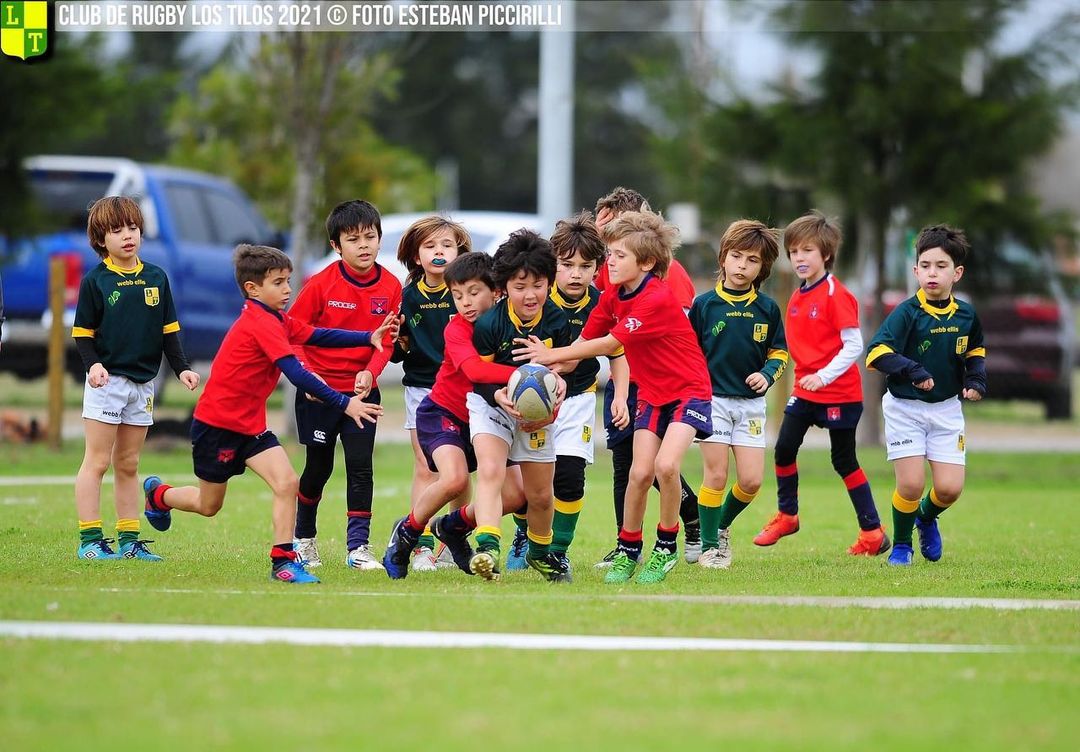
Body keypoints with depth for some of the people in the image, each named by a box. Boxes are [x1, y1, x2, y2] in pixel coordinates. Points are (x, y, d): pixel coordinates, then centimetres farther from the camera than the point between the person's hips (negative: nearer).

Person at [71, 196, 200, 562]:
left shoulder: (156, 278, 7)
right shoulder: (95, 281, -4)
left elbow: (169, 329, 12)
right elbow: (83, 332, -3)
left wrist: (181, 368, 3)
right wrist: (93, 364, -20)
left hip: (143, 382, 4)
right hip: (106, 380, -4)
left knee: (128, 465, 9)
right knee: (97, 462, -4)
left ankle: (129, 539, 11)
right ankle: (90, 539, -3)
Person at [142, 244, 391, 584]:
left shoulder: (278, 321, 6)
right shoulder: (260, 323, -24)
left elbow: (319, 336, 1)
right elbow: (296, 374, -31)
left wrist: (369, 338, -12)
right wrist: (344, 404, -33)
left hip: (250, 425, 8)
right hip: (217, 424, -8)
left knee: (287, 483, -11)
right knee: (208, 505, 10)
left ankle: (282, 561, -9)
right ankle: (158, 494, 40)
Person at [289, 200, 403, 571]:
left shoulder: (390, 287, -5)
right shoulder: (321, 285, -13)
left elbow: (386, 341, 0)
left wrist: (370, 373, -17)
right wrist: (305, 373, -20)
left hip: (362, 390, 2)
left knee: (361, 465, -7)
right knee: (319, 466, 8)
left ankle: (358, 547, -4)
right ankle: (304, 538, 29)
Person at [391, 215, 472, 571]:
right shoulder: (409, 296, 2)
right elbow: (397, 353, 8)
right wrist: (398, 342, -13)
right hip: (421, 385, 2)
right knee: (424, 468, 0)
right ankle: (422, 546, 0)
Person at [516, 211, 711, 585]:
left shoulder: (657, 299, -26)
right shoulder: (613, 296, -1)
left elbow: (609, 344, -28)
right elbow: (586, 340, 0)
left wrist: (553, 355, -26)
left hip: (688, 390, -6)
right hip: (651, 394, 7)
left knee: (666, 464, -23)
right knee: (640, 472, -5)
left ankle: (666, 548, -6)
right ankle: (627, 551, 10)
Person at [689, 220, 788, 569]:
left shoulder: (767, 309, 2)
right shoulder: (704, 304, -3)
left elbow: (779, 352, 12)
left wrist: (767, 375, -7)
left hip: (751, 401, 2)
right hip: (713, 398, -2)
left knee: (751, 480, -2)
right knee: (716, 475, -5)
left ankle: (723, 524, 24)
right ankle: (709, 545, 8)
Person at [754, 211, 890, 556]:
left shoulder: (836, 295, -16)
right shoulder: (797, 297, 7)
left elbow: (853, 346, -20)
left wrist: (823, 376, -27)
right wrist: (806, 375, 9)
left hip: (839, 392, -7)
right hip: (804, 391, 7)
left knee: (844, 460, -1)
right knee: (784, 449, 5)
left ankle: (873, 531, 8)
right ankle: (786, 515, 24)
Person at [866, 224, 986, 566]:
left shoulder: (966, 315, -2)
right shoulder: (907, 313, -16)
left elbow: (975, 350, 18)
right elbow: (876, 352, -25)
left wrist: (976, 380, 2)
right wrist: (913, 371, -34)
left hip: (946, 409, 4)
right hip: (905, 408, -4)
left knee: (949, 488, -2)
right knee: (911, 484, -10)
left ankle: (927, 517, 33)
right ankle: (901, 544, 16)